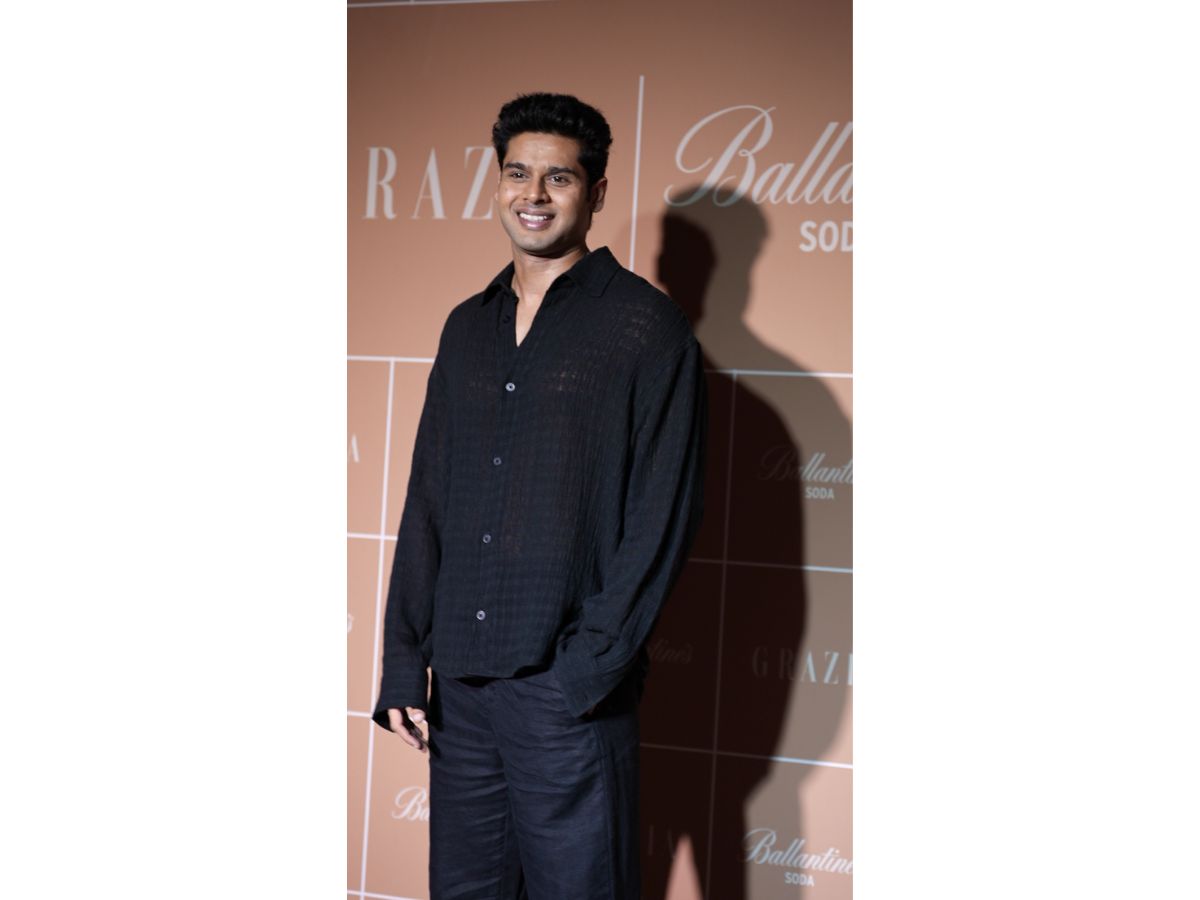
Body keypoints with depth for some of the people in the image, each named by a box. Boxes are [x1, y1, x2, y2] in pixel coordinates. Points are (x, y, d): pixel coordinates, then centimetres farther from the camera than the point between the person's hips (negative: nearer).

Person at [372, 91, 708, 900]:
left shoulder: (647, 326, -4)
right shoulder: (468, 326, 13)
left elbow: (663, 517, -9)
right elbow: (427, 501, 13)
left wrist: (589, 666, -14)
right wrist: (405, 663, 8)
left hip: (568, 691, -5)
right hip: (459, 684, 5)